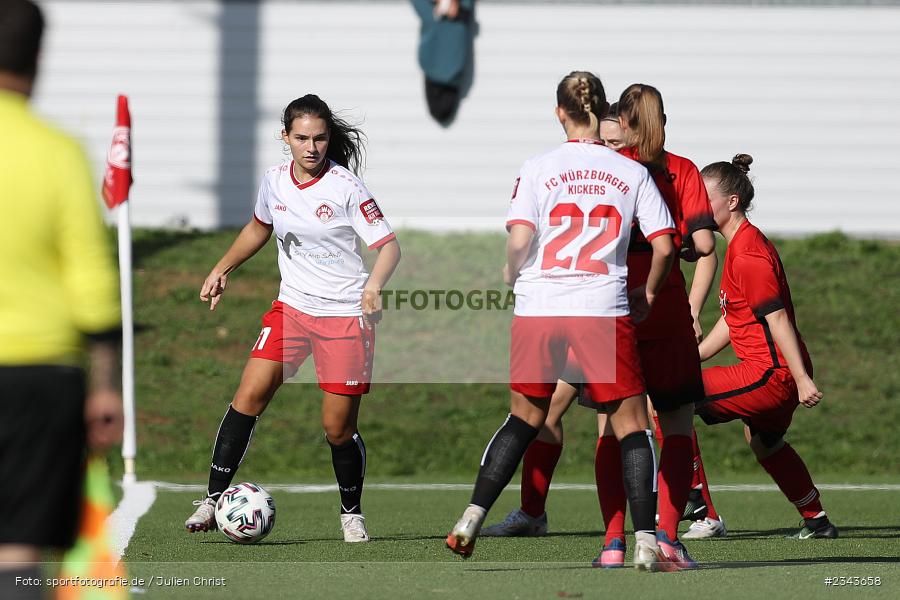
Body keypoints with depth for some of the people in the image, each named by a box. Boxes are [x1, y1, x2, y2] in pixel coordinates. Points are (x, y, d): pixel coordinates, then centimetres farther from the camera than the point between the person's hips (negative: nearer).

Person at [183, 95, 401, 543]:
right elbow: (259, 227, 24)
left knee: (338, 428, -3)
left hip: (345, 316, -4)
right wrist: (223, 269, 17)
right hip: (292, 307, 4)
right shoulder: (274, 181, 3)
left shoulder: (345, 187, -13)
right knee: (248, 397, -12)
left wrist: (375, 284, -33)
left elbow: (389, 245, -14)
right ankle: (212, 501, -8)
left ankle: (352, 514, 20)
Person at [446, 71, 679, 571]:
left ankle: (472, 519, 9)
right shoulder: (632, 172, 5)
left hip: (538, 306, 1)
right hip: (604, 307, -1)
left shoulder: (539, 169, 2)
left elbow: (519, 241, -8)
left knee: (526, 416, 19)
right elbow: (664, 247, 1)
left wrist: (511, 278, 13)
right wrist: (647, 297, 17)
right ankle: (646, 543, -3)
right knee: (631, 423, 7)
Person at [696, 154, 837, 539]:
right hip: (777, 376, 11)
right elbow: (731, 320, 20)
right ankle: (817, 521, 48)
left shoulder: (747, 254, -17)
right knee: (762, 439, 36)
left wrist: (802, 378, -24)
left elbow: (777, 317, -22)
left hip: (771, 374, -11)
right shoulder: (743, 244, 15)